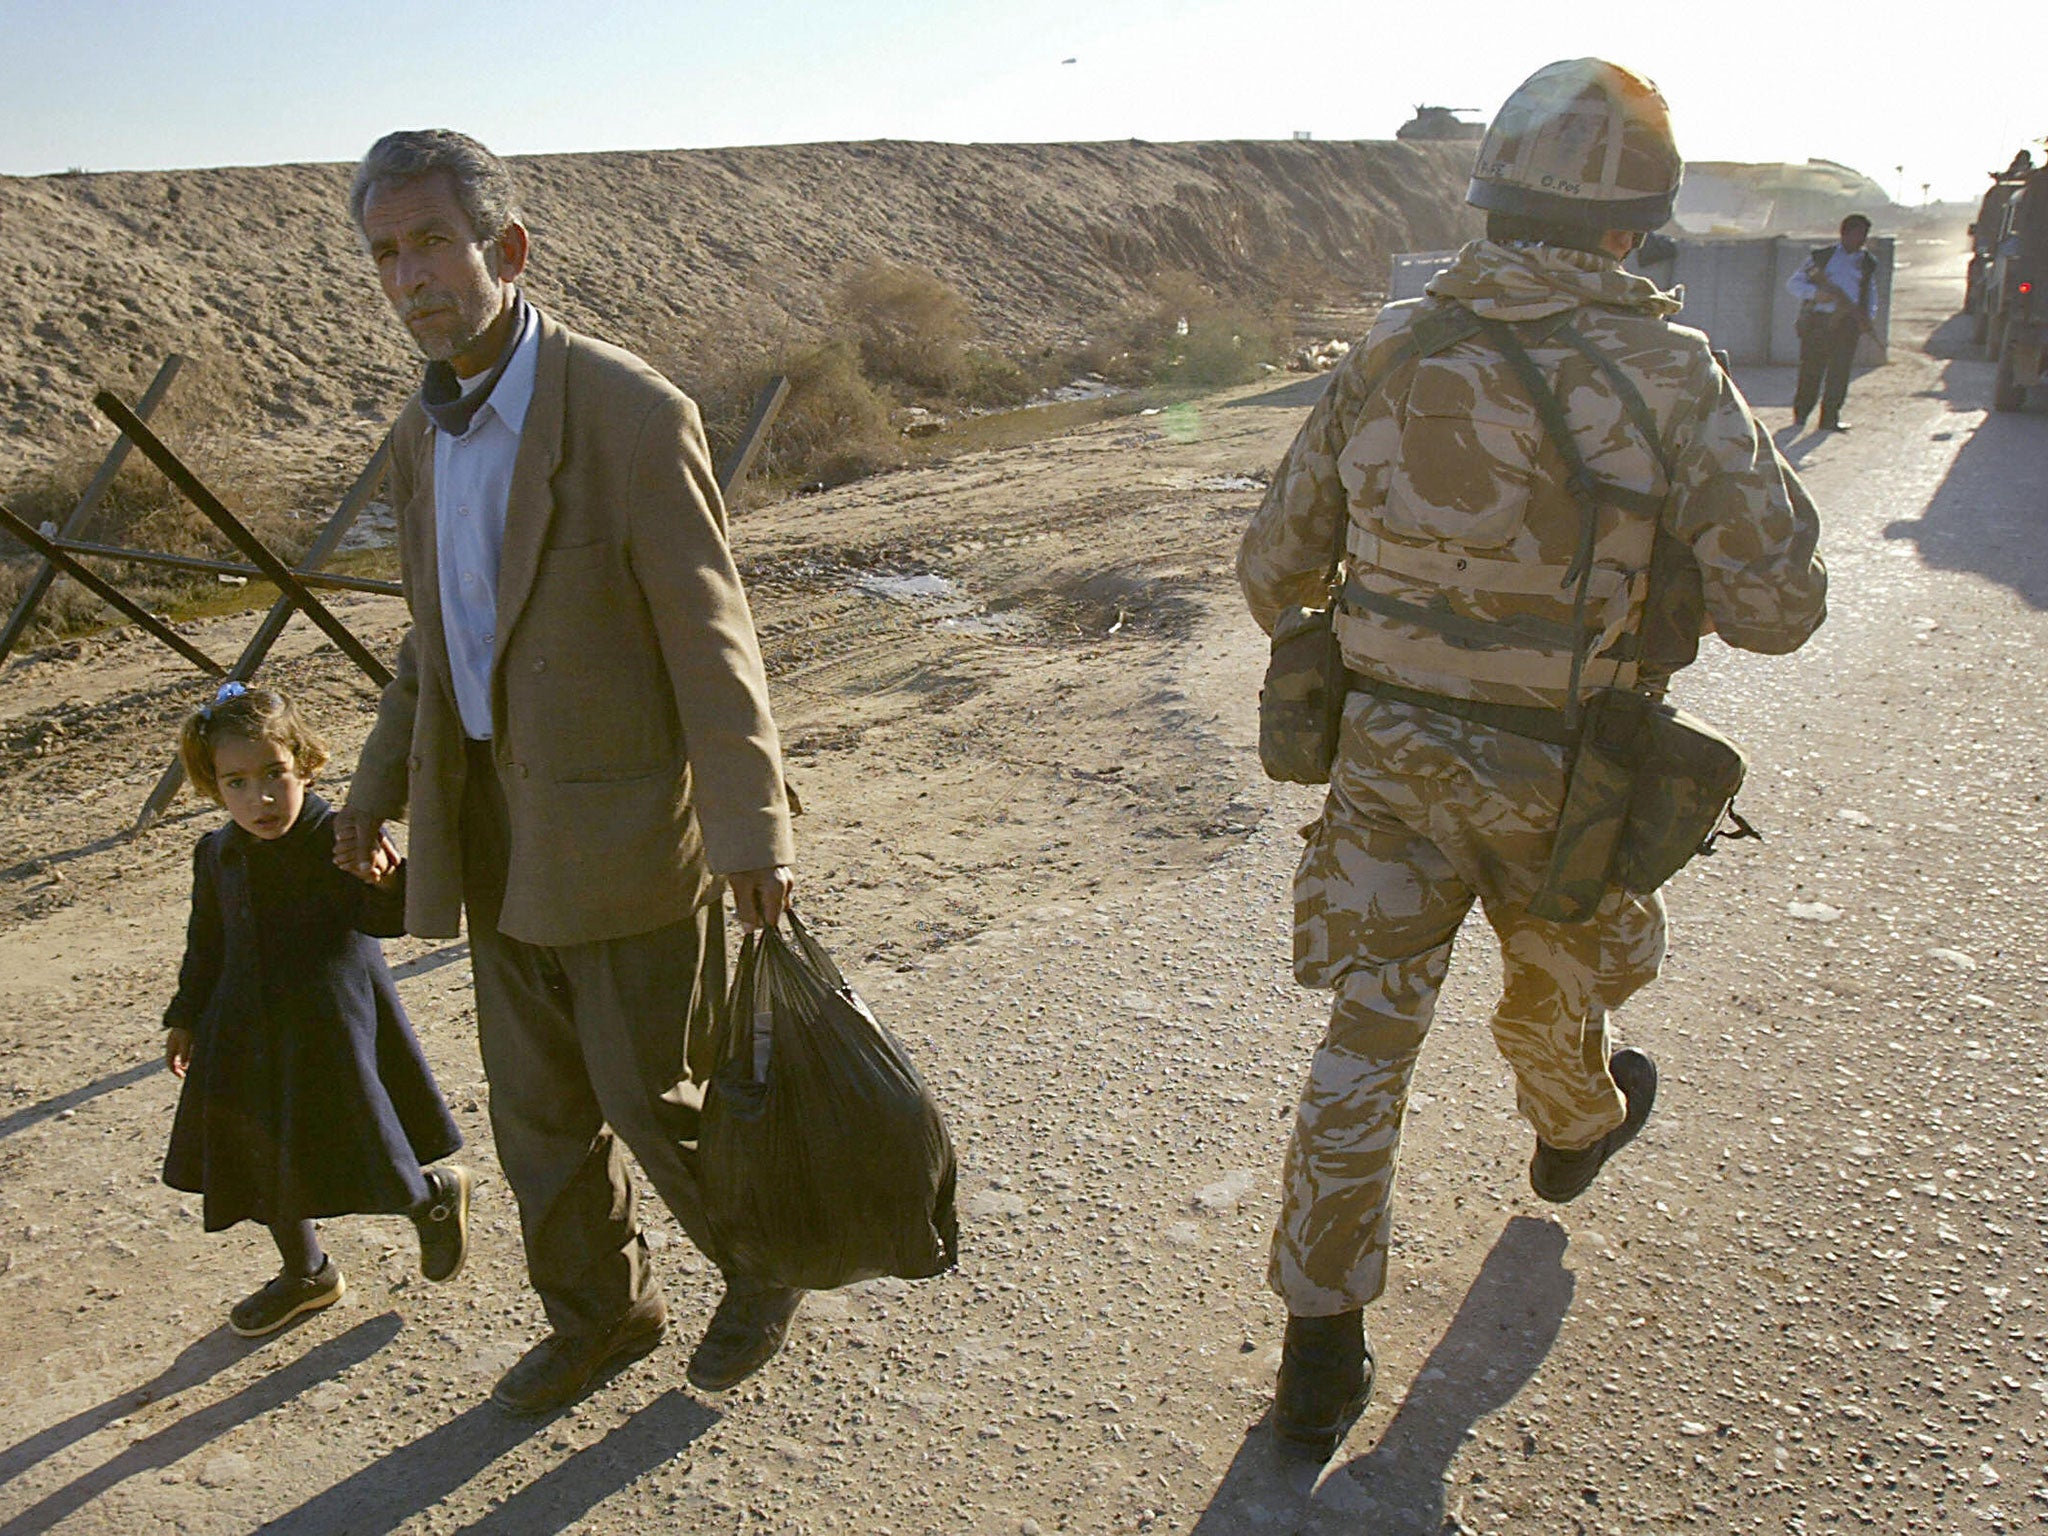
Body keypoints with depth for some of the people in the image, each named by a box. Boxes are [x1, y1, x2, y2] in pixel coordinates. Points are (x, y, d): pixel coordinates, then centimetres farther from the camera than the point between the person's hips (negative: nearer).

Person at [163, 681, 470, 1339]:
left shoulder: (342, 839, -16)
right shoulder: (216, 854, 3)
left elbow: (385, 920, -23)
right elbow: (206, 944, 16)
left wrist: (385, 882, -44)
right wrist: (185, 1017, 20)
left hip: (334, 1030, -6)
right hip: (250, 1035, 6)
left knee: (366, 1160, 0)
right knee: (264, 1163, 16)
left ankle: (437, 1196, 32)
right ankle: (305, 1274, 39)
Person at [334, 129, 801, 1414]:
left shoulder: (633, 414, -17)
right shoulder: (423, 435, 7)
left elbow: (711, 637, -18)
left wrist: (754, 828, -20)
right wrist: (383, 778, 19)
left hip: (625, 825, -7)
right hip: (498, 827, 7)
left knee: (657, 1093, 6)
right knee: (539, 1102, 17)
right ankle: (599, 1309, 40)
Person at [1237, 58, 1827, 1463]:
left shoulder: (1390, 357, -5)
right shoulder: (1666, 375, -17)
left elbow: (1274, 565, 2)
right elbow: (1778, 605, -14)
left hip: (1390, 762, 2)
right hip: (1562, 787, -2)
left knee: (1368, 1041, 9)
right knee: (1556, 981, 28)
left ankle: (1322, 1352, 16)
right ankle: (1576, 1127, 61)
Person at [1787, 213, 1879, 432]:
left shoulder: (1867, 264, 19)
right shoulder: (1822, 256, 11)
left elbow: (1871, 296, 24)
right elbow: (1793, 283, 6)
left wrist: (1869, 319, 4)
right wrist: (1815, 293, -12)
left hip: (1847, 324, 2)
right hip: (1817, 320, -2)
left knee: (1840, 371, -6)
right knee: (1811, 370, -4)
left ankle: (1830, 418, -1)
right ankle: (1800, 414, 12)